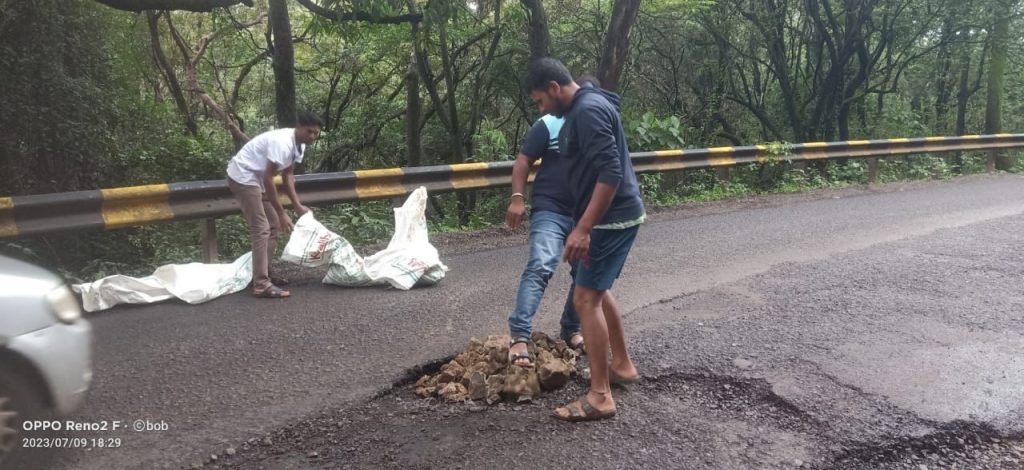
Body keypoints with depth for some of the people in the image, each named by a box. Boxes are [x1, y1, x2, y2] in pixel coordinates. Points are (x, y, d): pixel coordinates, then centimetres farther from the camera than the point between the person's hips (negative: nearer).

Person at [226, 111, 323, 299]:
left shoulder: (299, 145, 2)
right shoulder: (283, 143, -28)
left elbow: (287, 175, 11)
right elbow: (268, 179, -27)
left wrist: (298, 206, 5)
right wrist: (281, 213, -23)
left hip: (256, 178, 10)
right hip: (242, 176, -10)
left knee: (273, 226, 12)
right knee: (261, 229, -14)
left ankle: (263, 275, 20)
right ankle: (261, 285, -15)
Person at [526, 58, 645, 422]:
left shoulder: (588, 111, -19)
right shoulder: (584, 107, 14)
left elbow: (610, 173, -27)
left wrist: (583, 228, -28)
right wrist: (585, 223, 26)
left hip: (612, 218, -11)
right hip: (615, 215, 11)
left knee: (585, 299, -8)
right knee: (597, 290, 21)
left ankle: (600, 396, -2)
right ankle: (622, 365, 34)